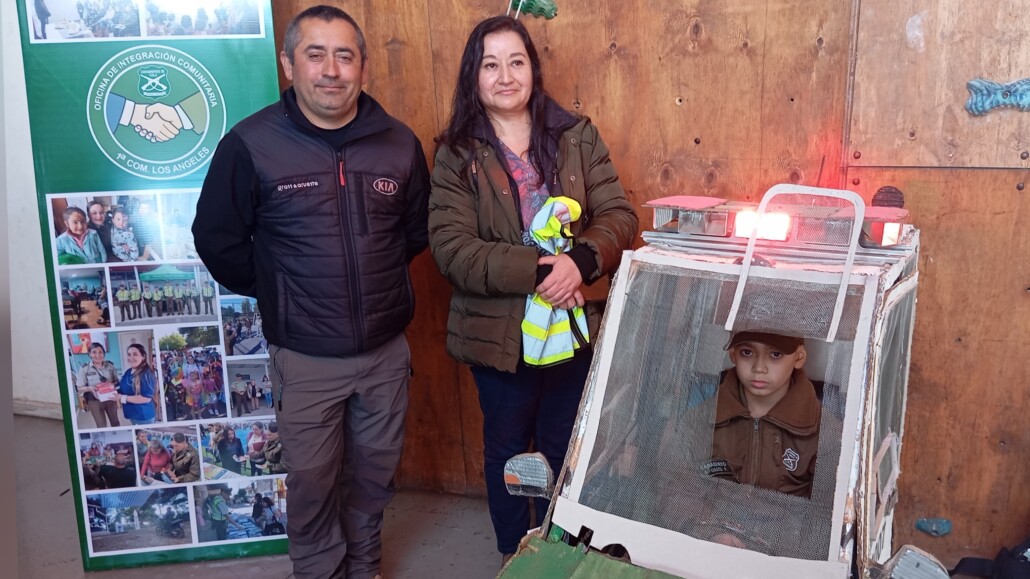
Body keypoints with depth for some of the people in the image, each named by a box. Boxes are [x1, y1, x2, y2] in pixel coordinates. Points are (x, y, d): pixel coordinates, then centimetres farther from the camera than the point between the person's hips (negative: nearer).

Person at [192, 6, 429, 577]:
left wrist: (377, 275, 8)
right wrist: (271, 292, 2)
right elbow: (217, 237, -2)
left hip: (387, 346, 3)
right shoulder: (251, 144, -11)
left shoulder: (399, 143, -2)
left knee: (377, 466, 18)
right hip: (305, 355, -3)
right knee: (310, 475, 10)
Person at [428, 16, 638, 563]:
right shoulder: (456, 156, -7)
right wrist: (536, 270, -27)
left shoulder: (576, 137, 0)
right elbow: (451, 248, -17)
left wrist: (581, 260, -25)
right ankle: (514, 556, 41)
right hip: (499, 332, -1)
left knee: (564, 450, 18)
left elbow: (619, 215, -5)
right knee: (506, 450, 18)